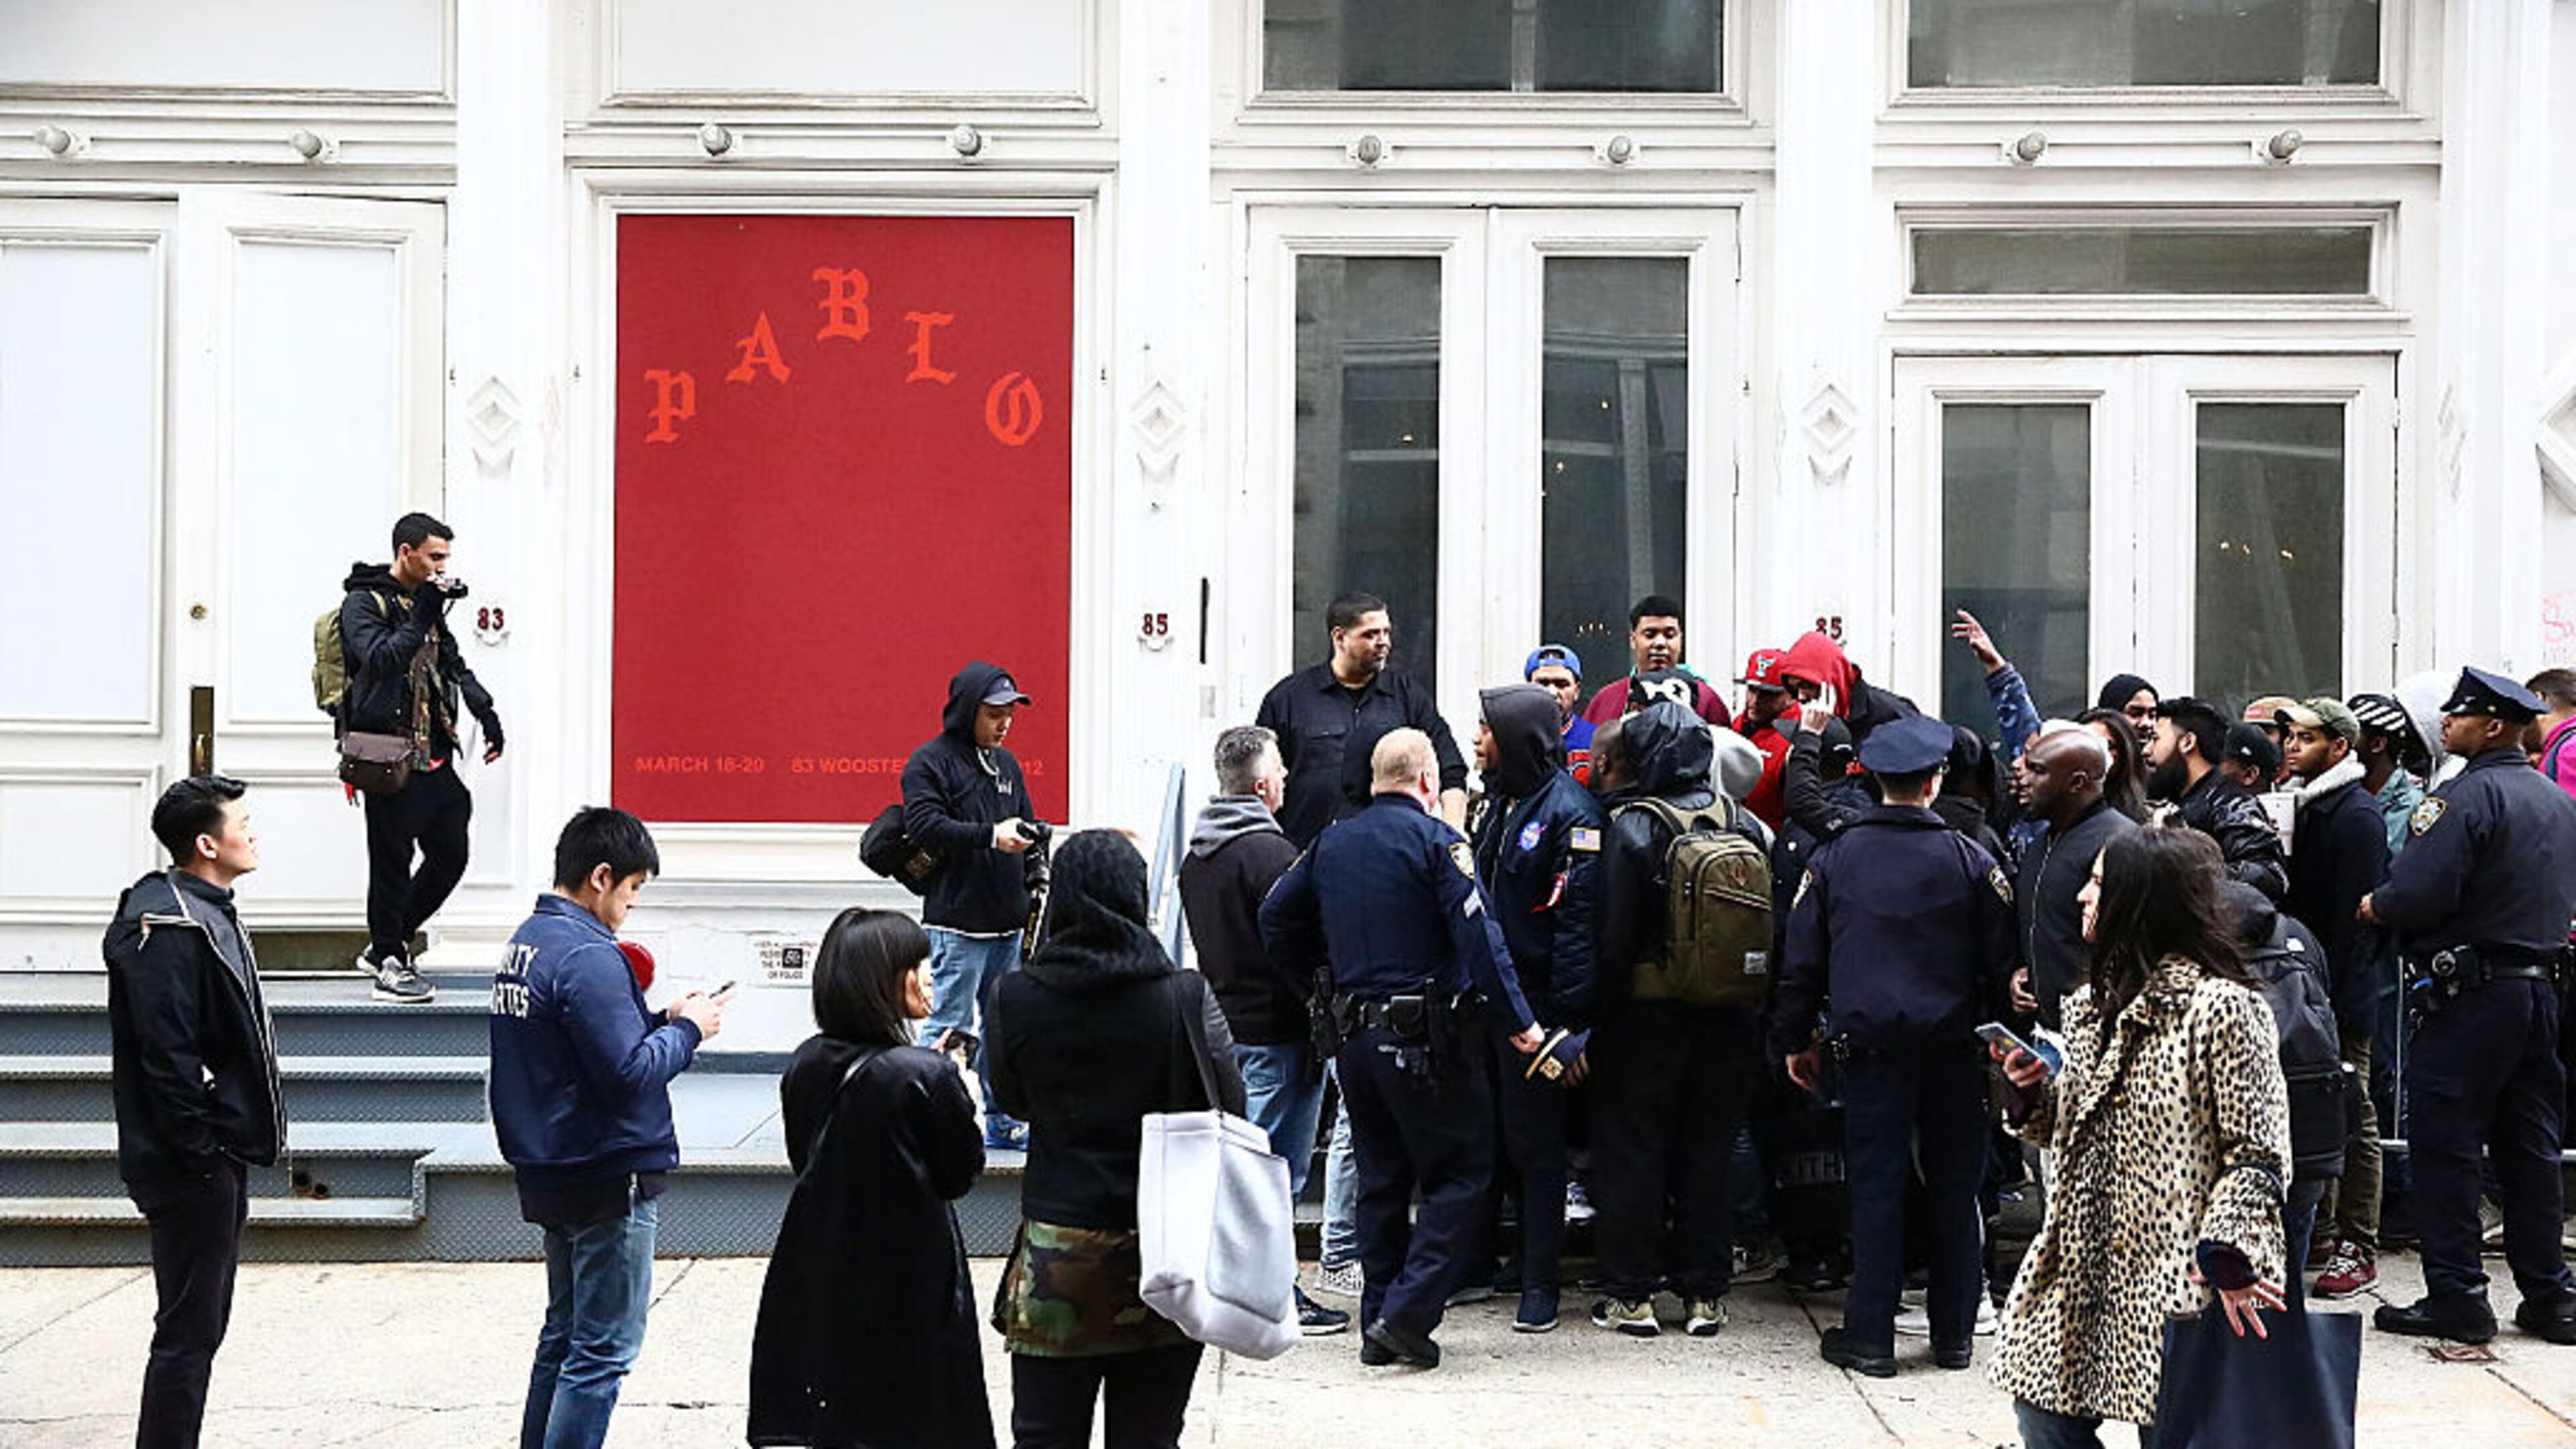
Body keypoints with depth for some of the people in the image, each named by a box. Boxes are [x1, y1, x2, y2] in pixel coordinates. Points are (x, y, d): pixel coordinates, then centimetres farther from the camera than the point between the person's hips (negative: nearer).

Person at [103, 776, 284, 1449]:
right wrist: (201, 1153, -22)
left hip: (220, 1158, 11)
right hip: (192, 1165, -11)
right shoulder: (170, 930, -18)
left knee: (202, 1323, 15)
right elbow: (167, 1058, -23)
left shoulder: (209, 914, 15)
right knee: (189, 1330, -6)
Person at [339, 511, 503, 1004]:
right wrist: (422, 618, -25)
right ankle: (389, 962, 7)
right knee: (393, 860, -3)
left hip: (432, 755, 8)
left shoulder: (427, 603, 18)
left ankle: (385, 947, 22)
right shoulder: (364, 602, -6)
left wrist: (486, 713, 12)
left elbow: (453, 664, 23)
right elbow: (380, 659, -21)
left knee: (451, 854, 10)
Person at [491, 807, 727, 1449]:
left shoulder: (525, 943, 10)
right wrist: (686, 1030, -9)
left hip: (551, 1173, 10)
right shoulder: (588, 957, -20)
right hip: (609, 1177, -10)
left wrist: (658, 1021, 6)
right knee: (605, 1349, -4)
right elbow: (629, 1072, -24)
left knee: (565, 1335, 19)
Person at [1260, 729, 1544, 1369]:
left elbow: (1276, 918, 14)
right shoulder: (1436, 841, -9)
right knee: (1459, 1174, 1)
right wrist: (1519, 1021, -13)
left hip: (1355, 1033, 6)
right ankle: (1408, 1312, -9)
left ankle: (1378, 1326, 15)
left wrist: (1318, 979, 24)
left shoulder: (1332, 843, 10)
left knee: (1381, 1178, 14)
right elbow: (1479, 936, -16)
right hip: (1425, 1036, -6)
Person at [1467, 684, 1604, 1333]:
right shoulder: (1502, 801, 13)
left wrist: (1572, 1024, -22)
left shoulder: (1570, 812, -14)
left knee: (1535, 1145, 0)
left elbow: (1579, 921, -18)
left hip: (1536, 1005, -8)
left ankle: (1539, 1285, 8)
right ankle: (1471, 1263, 24)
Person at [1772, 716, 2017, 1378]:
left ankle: (1870, 1336, 3)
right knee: (1954, 1186, 8)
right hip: (1952, 1047, 0)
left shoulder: (1835, 859, 0)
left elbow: (1801, 958, 4)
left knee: (1876, 1185, 3)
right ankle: (1954, 1334, 14)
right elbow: (2000, 959, 1)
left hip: (1869, 1045, 0)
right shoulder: (1970, 861, -2)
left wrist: (1795, 1039, 14)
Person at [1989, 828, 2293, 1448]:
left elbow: (2258, 1157, -14)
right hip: (2081, 1269, 8)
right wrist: (2037, 1091, 2)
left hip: (2174, 1279, -8)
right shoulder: (2095, 1003, 12)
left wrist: (2228, 1256, -24)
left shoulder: (2221, 1010, -14)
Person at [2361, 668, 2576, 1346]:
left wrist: (2376, 905, -2)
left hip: (2469, 992, -8)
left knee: (2444, 1143, -1)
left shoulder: (2466, 796, -14)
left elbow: (2417, 894, -23)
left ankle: (2456, 1296, -1)